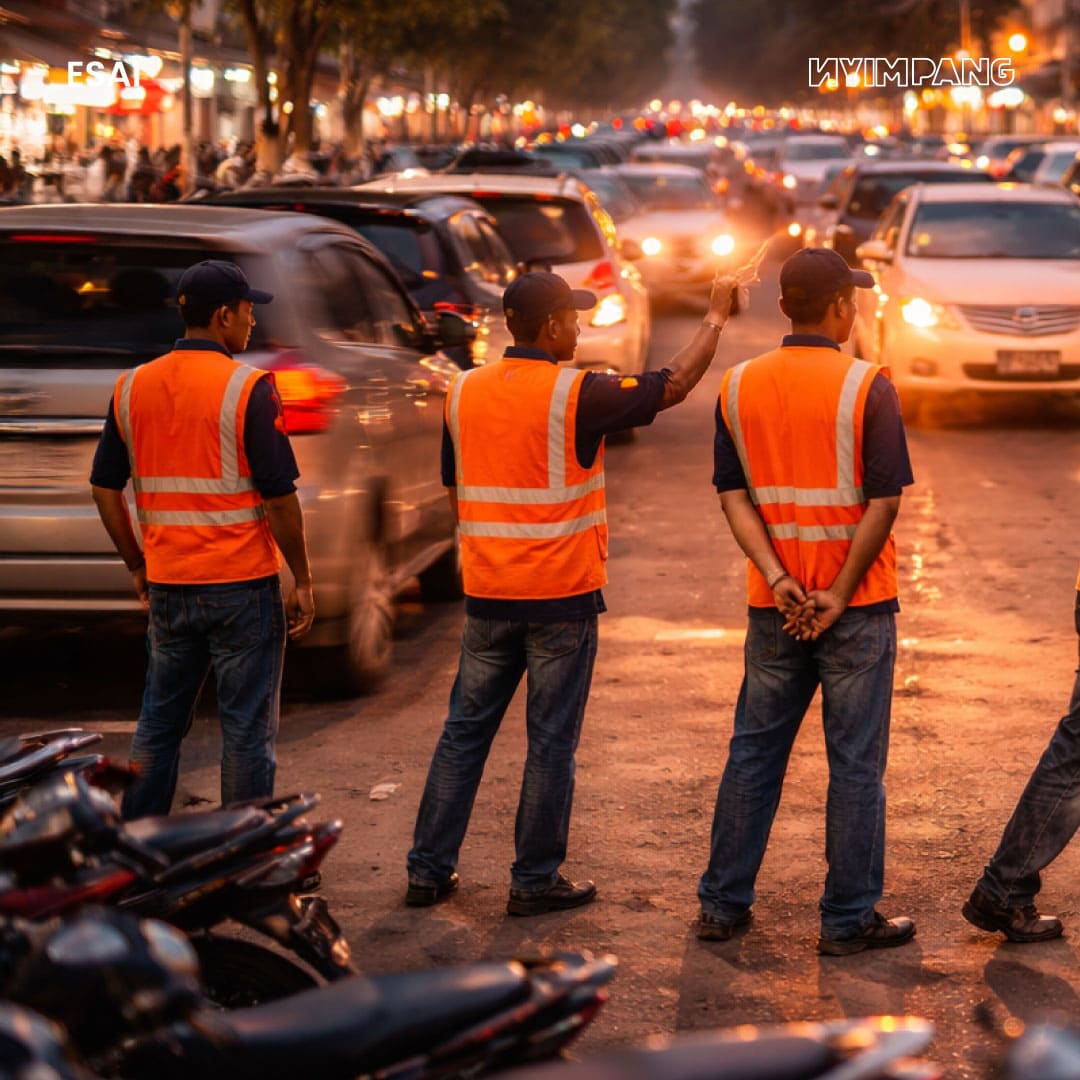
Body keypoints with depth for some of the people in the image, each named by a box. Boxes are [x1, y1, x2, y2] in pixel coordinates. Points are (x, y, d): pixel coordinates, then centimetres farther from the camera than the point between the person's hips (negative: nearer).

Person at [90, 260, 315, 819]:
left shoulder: (132, 387, 5)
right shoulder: (247, 389, -11)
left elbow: (105, 488, 8)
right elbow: (279, 498, -13)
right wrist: (303, 581, -4)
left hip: (167, 585, 5)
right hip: (242, 585, -5)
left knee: (158, 724, 15)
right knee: (246, 730, 3)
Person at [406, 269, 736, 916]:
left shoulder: (464, 392, 4)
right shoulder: (577, 395, -12)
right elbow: (676, 384, -4)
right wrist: (717, 317, 9)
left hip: (486, 595, 5)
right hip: (562, 596, -5)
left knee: (465, 731, 12)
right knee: (552, 741, 3)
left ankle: (429, 870, 15)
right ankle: (537, 881, 8)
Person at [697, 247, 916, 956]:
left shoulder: (739, 385, 3)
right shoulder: (866, 386, -10)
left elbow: (733, 493, -1)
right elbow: (884, 500, -14)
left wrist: (777, 578, -7)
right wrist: (839, 595, -11)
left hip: (776, 606, 4)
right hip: (857, 605, -4)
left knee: (754, 754, 14)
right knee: (855, 764, 3)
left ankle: (724, 904, 18)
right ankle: (850, 919, 8)